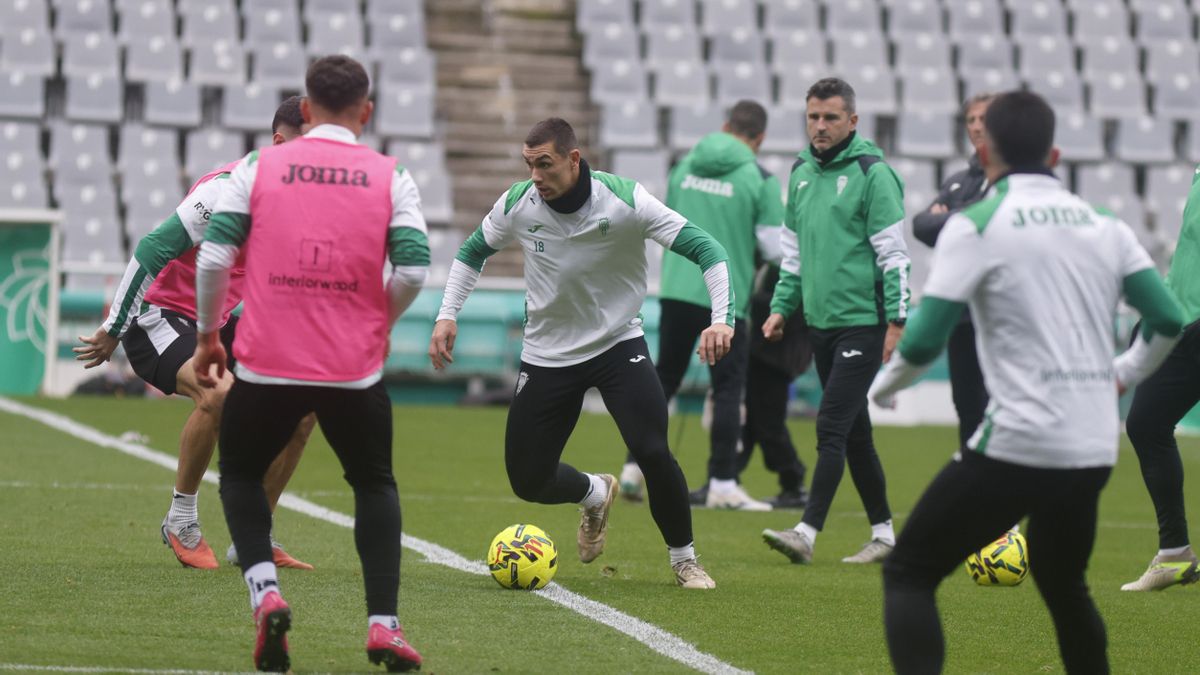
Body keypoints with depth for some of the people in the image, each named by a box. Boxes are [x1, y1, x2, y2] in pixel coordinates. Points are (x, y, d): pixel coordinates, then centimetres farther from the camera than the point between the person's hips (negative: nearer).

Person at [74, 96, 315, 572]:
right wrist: (113, 331, -20)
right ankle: (182, 521, -14)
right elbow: (152, 249, -24)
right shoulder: (230, 189, -24)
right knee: (219, 393, -34)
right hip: (159, 314, -9)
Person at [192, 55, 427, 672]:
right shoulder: (391, 177, 2)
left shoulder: (259, 166, 1)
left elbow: (213, 256, -3)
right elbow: (413, 269, -6)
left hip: (267, 365, 0)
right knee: (374, 484, 22)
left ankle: (265, 593, -1)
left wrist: (207, 334, 11)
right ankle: (383, 624, 9)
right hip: (355, 369, 1)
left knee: (240, 474, 23)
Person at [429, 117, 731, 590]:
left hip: (618, 343, -3)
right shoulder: (517, 205, -11)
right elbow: (473, 251, 10)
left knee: (652, 452, -23)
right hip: (547, 353, 3)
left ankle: (684, 559, 1)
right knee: (528, 481, 1)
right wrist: (447, 315, 0)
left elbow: (705, 249, -20)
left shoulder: (625, 200, -21)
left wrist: (721, 319, -33)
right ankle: (595, 494, 37)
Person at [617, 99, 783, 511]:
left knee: (663, 380, 15)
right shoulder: (759, 179, -7)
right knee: (728, 388, 3)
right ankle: (722, 485, 3)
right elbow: (774, 246, -8)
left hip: (676, 291, 4)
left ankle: (635, 466, 13)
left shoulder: (685, 166, 7)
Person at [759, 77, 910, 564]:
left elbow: (894, 254, -11)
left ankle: (807, 532, -17)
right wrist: (781, 307, 14)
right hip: (820, 322, 8)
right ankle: (883, 534, 19)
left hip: (863, 323, -8)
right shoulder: (801, 173, 12)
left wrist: (896, 321, -14)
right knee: (854, 432, 11)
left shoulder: (872, 173, -10)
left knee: (832, 427, -13)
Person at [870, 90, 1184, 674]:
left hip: (1018, 445, -6)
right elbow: (1168, 321, 9)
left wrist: (881, 387, 9)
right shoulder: (1104, 226, 10)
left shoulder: (975, 225, -6)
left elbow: (924, 341, -11)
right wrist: (1121, 375, 28)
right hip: (1094, 451, 6)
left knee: (909, 572, 2)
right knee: (1062, 584, 27)